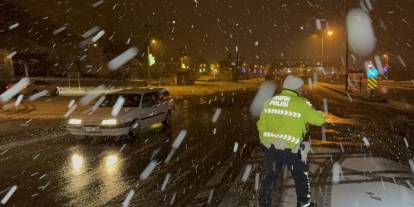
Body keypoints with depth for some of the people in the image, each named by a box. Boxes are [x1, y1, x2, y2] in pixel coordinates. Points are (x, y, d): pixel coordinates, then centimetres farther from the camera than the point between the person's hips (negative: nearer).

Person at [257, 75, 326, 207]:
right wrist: (321, 115, 20)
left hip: (270, 147, 4)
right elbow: (319, 120, -3)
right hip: (290, 148, -4)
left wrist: (265, 141, 23)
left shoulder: (270, 102, 5)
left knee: (268, 178, 17)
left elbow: (261, 125, 10)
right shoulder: (301, 104, -10)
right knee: (301, 176, 20)